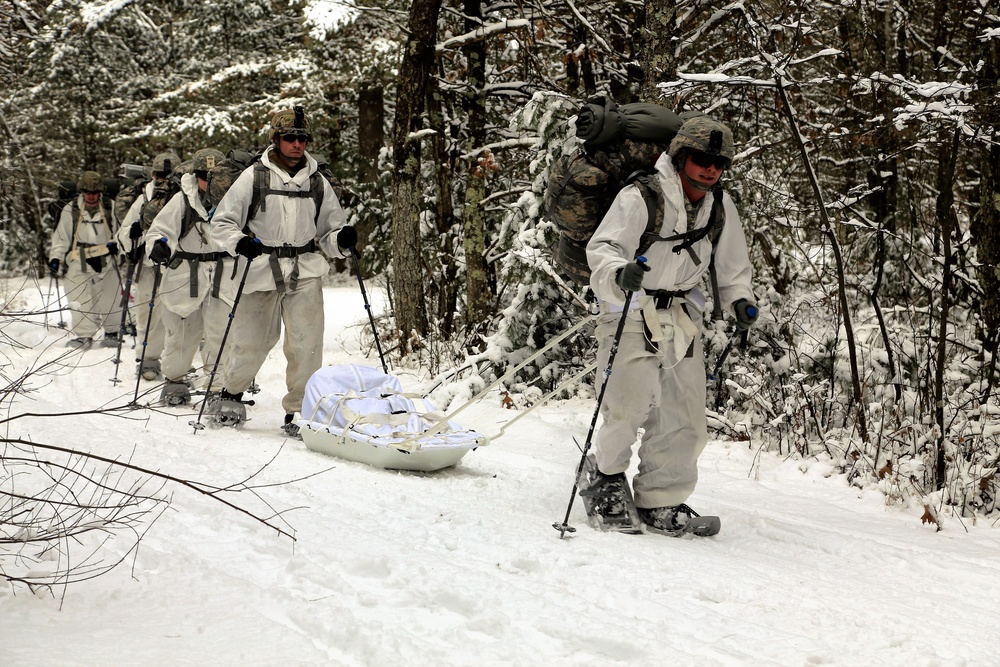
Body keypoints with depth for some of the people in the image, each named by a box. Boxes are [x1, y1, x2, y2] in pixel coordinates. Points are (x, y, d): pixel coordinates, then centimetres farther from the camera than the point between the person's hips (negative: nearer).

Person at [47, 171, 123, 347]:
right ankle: (84, 334, 2)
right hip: (79, 262, -1)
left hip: (105, 260, 1)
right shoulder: (70, 210, 2)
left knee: (109, 298, 3)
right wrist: (55, 258, -1)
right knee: (80, 300, -5)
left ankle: (111, 331, 18)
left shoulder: (109, 209, 4)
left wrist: (114, 244, -5)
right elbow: (61, 236, 7)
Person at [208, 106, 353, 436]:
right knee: (251, 341, 5)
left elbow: (329, 232, 17)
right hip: (261, 271, -2)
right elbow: (221, 222, 3)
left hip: (305, 272, 2)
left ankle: (298, 412, 1)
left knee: (307, 344, -10)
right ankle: (231, 392, 34)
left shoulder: (317, 183, 12)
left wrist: (341, 238, -6)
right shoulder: (254, 177, 2)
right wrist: (239, 243, -17)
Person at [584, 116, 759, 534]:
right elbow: (603, 247, -23)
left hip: (682, 316, 6)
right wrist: (620, 273, -45)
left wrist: (739, 300, -2)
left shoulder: (720, 206, 3)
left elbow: (732, 265, 16)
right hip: (633, 312, -6)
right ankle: (607, 473, 11)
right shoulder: (641, 198, -17)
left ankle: (660, 500, 15)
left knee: (686, 420, 2)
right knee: (629, 408, -17)